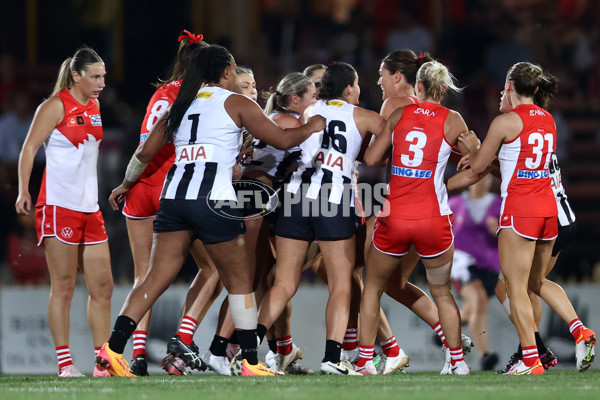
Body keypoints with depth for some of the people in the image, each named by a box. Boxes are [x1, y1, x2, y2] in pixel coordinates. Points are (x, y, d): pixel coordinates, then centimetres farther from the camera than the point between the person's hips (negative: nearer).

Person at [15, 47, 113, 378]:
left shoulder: (94, 108, 15)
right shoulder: (56, 106, -6)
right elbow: (29, 148, -9)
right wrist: (23, 191, -17)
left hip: (90, 208, 7)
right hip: (59, 206, -7)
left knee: (102, 286, 4)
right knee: (63, 287, -5)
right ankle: (64, 363, -3)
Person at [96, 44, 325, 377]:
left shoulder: (180, 106, 19)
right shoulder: (236, 103, 5)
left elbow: (146, 153, 22)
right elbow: (283, 140, 6)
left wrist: (126, 184, 39)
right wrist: (312, 127, 25)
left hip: (174, 196, 5)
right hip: (214, 200, -5)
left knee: (156, 278, 4)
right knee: (240, 280, 7)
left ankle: (114, 349, -8)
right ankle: (251, 362, 7)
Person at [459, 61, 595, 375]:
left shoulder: (506, 122, -8)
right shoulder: (547, 120, 12)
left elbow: (478, 166, 1)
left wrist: (472, 146, 21)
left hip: (520, 208, -7)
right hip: (548, 207, 7)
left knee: (516, 286, 0)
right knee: (537, 281, 20)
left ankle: (531, 360, -4)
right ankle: (579, 331, 1)